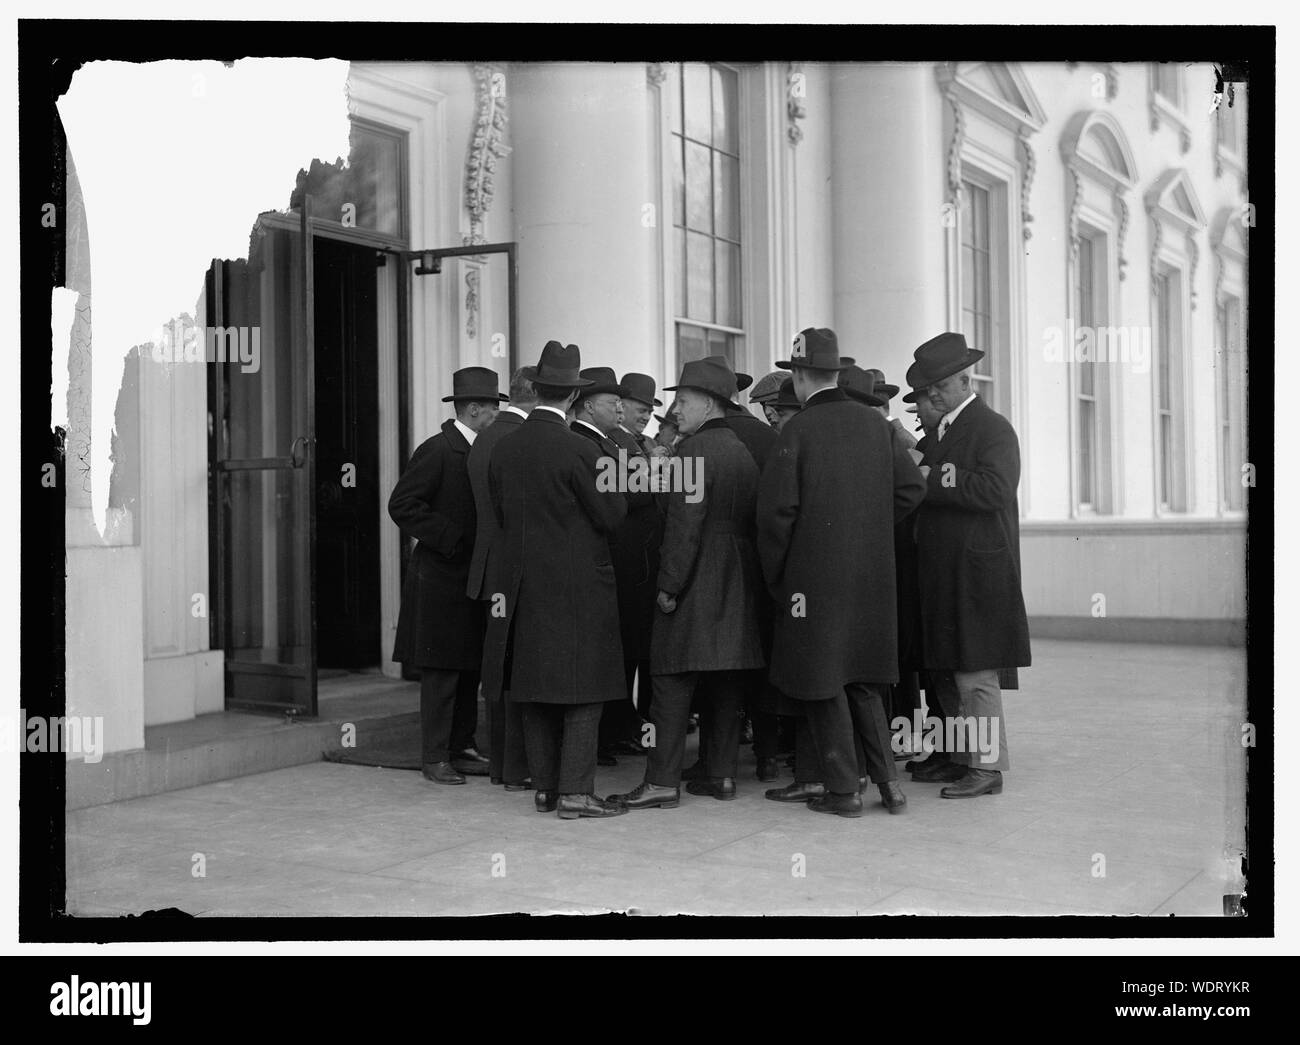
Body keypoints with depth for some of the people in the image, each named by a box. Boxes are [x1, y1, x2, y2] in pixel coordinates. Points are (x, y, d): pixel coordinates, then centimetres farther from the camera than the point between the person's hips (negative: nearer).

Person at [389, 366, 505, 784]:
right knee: (441, 673, -3)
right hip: (440, 580, -8)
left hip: (471, 579, 8)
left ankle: (461, 749, 18)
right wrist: (449, 539, -18)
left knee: (470, 670, 10)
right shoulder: (437, 451, -12)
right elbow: (402, 504, -17)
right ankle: (434, 758, 4)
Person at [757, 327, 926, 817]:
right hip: (872, 574, 5)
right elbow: (912, 487, 5)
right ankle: (887, 780, 14)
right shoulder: (876, 423, 4)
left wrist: (775, 573, -2)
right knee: (863, 680, 17)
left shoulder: (799, 428, -11)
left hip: (816, 574, -5)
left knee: (824, 687, 5)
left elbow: (778, 507, -14)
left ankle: (844, 790, 9)